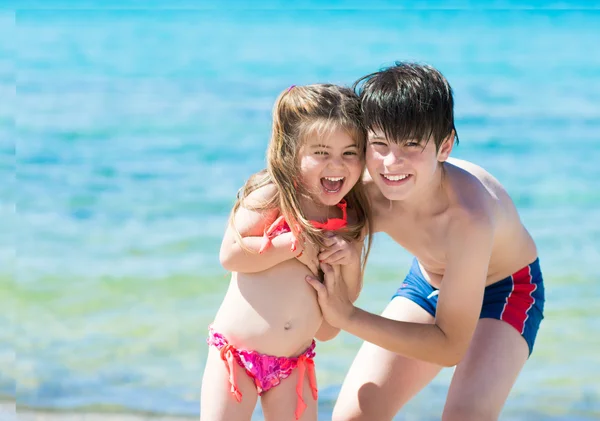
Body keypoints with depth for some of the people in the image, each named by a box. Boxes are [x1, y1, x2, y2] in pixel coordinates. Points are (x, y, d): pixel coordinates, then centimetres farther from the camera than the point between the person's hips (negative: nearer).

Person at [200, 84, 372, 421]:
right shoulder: (272, 195, -11)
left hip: (295, 363, 5)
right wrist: (297, 245, -20)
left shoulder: (352, 221, 3)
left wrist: (351, 261, -10)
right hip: (237, 352, -4)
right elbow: (230, 254, -19)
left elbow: (347, 298, 11)